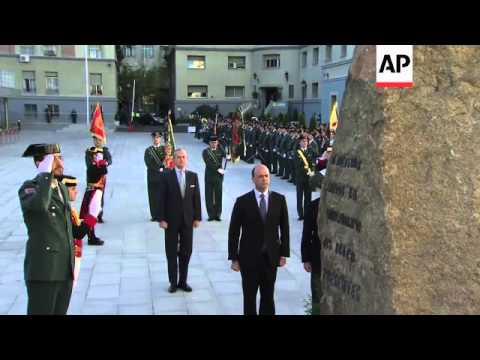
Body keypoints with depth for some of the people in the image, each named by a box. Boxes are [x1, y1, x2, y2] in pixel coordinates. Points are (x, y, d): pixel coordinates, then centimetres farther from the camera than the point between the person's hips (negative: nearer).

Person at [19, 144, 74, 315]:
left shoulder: (62, 188, 13)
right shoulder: (27, 189, -10)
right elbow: (40, 205, -37)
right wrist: (46, 172, -23)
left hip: (64, 271, 7)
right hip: (42, 271, -7)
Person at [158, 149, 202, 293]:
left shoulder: (193, 176, 3)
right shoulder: (167, 176, -4)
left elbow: (196, 198, 4)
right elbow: (162, 199, -5)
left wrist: (197, 217, 1)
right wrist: (162, 219, -9)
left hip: (188, 220, 2)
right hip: (171, 220, -2)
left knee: (186, 252, 8)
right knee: (171, 252, 6)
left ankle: (183, 281, 20)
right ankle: (173, 281, 17)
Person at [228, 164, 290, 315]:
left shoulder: (279, 199, 0)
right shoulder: (242, 201, -7)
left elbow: (284, 228, 5)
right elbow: (233, 232, -4)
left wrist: (284, 253, 2)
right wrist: (234, 258, -6)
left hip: (271, 257, 2)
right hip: (249, 257, -2)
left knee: (268, 296, 12)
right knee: (249, 296, 10)